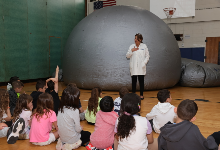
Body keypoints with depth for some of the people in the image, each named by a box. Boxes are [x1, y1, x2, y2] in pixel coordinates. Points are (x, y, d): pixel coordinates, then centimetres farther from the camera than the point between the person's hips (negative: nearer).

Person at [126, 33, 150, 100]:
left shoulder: (144, 46, 3)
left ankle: (141, 95, 12)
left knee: (141, 81, 2)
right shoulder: (132, 46, 7)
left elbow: (147, 56, 5)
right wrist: (131, 51, -9)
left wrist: (144, 63, -7)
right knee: (134, 81, 3)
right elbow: (127, 56, 6)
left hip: (141, 68, -1)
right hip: (133, 67, 1)